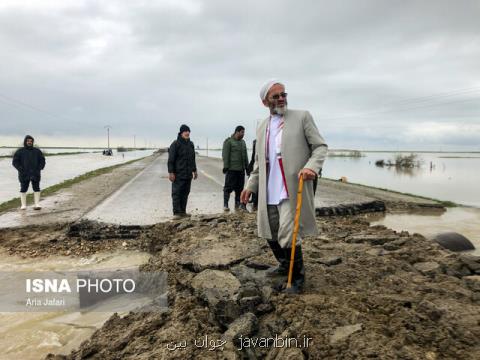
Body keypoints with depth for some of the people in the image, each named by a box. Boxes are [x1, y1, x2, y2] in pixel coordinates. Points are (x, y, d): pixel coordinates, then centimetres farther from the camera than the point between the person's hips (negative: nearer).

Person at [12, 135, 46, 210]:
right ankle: (23, 205, 10)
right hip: (24, 174, -1)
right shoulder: (20, 151, 3)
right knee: (23, 189, 3)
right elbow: (15, 162, 1)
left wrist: (39, 168, -4)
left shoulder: (37, 151, 8)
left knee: (36, 188, -3)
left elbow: (42, 160, 11)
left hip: (35, 174, 1)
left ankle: (36, 204, -2)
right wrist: (20, 169, -12)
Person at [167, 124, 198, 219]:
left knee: (185, 193, 9)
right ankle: (176, 213, -1)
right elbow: (171, 159, -9)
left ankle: (183, 211, 17)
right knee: (176, 193, -4)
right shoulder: (175, 144, -7)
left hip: (188, 174, 7)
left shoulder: (191, 144, 14)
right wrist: (171, 172, -15)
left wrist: (194, 170, 21)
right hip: (178, 174, -7)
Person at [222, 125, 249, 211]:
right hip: (231, 169, -7)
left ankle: (238, 203, 17)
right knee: (228, 187, -4)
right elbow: (225, 155, -9)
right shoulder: (228, 141, -4)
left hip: (241, 169, 7)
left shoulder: (243, 142, 18)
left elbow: (245, 155, 21)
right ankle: (225, 205, 1)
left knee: (240, 187, 8)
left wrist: (247, 167, 18)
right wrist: (225, 166, -15)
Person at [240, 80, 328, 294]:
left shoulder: (302, 117, 0)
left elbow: (320, 146, -3)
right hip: (269, 193, 6)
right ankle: (284, 265, 39)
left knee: (288, 236, -7)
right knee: (271, 234, 14)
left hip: (291, 191, -6)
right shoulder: (262, 128, 15)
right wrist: (251, 185, 11)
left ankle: (297, 278, 15)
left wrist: (311, 166, -21)